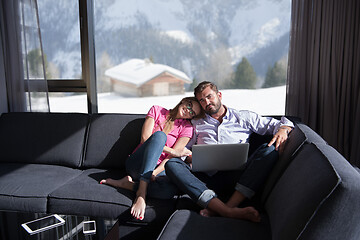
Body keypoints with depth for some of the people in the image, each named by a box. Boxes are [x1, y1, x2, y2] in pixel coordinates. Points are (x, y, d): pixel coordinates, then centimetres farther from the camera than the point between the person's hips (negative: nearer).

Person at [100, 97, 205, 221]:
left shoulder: (187, 128, 7)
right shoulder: (157, 110, 7)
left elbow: (171, 158, -6)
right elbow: (144, 139, -6)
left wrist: (154, 173, -22)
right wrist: (174, 151, -11)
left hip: (158, 169, 1)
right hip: (137, 164, 0)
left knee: (170, 189, -37)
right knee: (159, 135, -31)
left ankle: (127, 184, -18)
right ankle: (141, 193, -38)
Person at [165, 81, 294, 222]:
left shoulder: (243, 118, 20)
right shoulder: (196, 124, 24)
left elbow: (275, 124, 19)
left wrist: (282, 130, -4)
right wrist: (190, 158, -4)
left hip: (236, 177, 0)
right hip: (207, 178, 1)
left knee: (270, 149, -23)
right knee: (172, 164, -26)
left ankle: (230, 205, -36)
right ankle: (229, 212, -40)